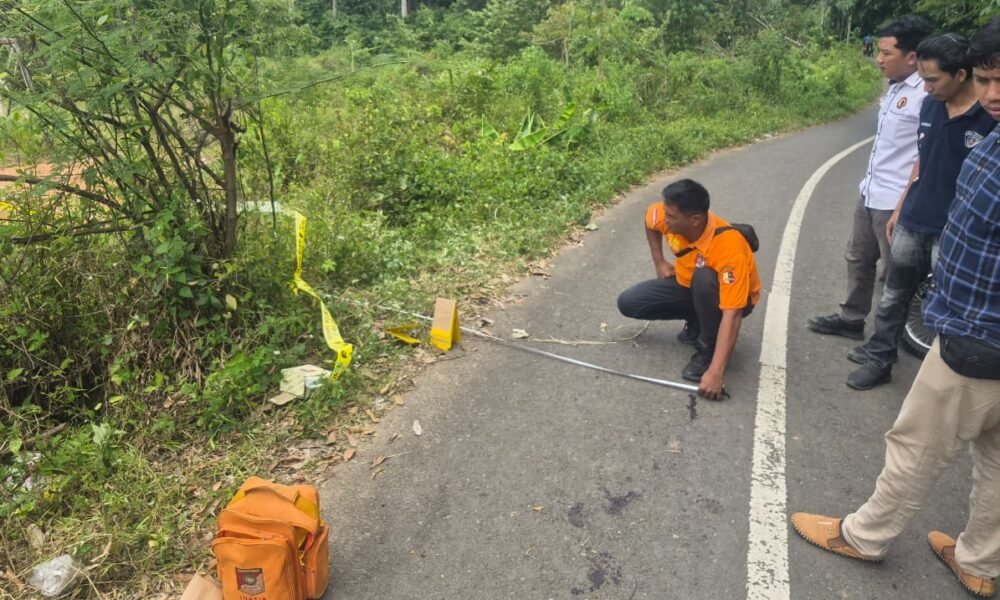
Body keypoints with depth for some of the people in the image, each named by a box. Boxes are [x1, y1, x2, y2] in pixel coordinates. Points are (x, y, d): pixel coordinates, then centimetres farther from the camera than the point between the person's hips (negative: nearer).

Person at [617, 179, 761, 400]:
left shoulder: (728, 248, -39)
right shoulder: (670, 218, -23)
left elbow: (732, 314, -42)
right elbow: (650, 219, 5)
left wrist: (715, 372, -47)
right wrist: (659, 262, -1)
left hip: (728, 297, -6)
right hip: (689, 284, 6)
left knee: (704, 277, -40)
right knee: (628, 303, -8)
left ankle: (708, 350, -18)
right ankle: (697, 321, 8)